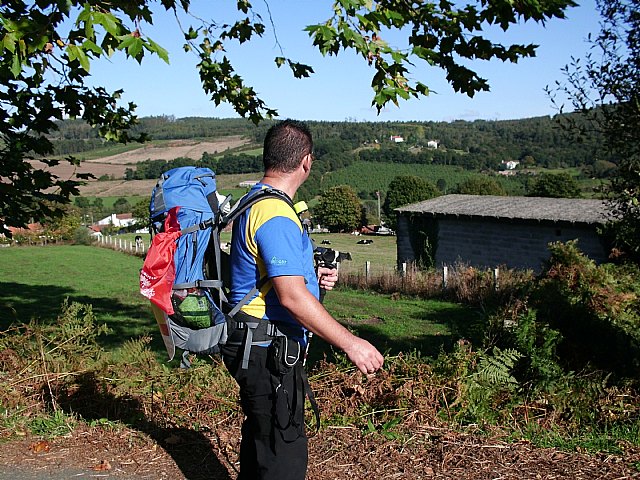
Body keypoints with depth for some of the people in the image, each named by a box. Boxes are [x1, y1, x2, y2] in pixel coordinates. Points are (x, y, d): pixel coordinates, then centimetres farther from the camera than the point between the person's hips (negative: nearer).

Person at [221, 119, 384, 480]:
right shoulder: (276, 214, -21)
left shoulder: (257, 203, 14)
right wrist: (350, 343, -25)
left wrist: (311, 276, 11)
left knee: (262, 440, 23)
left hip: (263, 348, 11)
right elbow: (292, 296, -28)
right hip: (270, 351, -11)